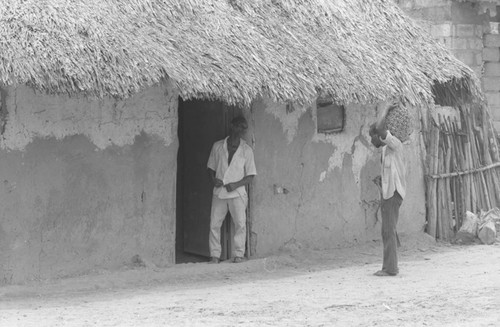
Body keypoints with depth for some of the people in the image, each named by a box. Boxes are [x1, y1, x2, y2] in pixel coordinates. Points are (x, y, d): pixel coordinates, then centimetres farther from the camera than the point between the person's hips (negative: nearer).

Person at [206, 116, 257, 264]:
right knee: (214, 224, -1)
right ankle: (214, 255, 6)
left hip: (237, 193, -1)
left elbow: (250, 176, 2)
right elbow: (210, 168, 14)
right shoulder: (217, 146, 7)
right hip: (219, 192, 1)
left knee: (240, 224, -5)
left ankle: (239, 254, 4)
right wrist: (213, 179, -7)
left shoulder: (246, 150, 3)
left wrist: (236, 184, -13)